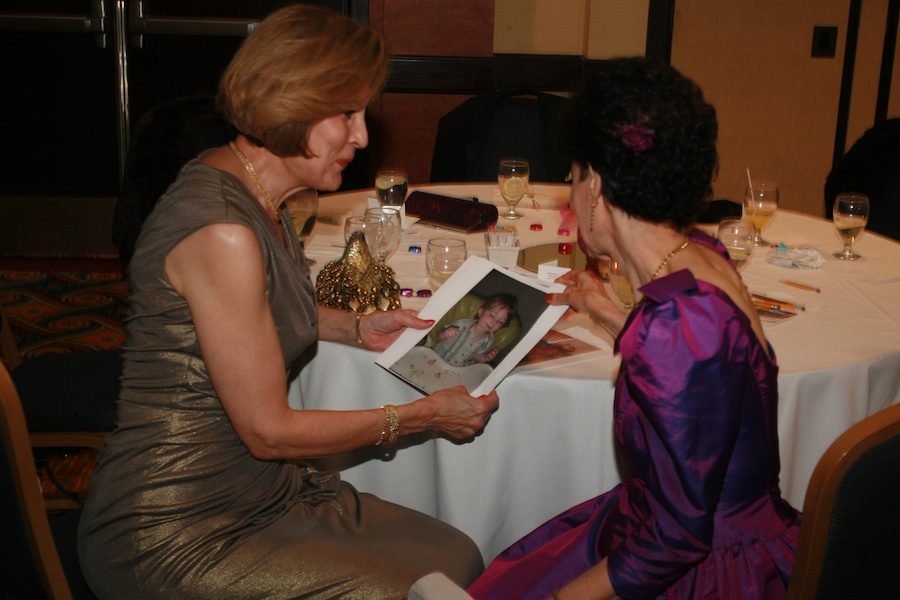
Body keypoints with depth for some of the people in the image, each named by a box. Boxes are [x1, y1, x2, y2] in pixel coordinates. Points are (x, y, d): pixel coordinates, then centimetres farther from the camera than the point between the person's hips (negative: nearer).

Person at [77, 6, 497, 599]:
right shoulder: (222, 231, -26)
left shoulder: (256, 197, 4)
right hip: (176, 537, -9)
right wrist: (421, 415, -10)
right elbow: (268, 430, -20)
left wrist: (356, 327, 11)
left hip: (261, 492, 9)